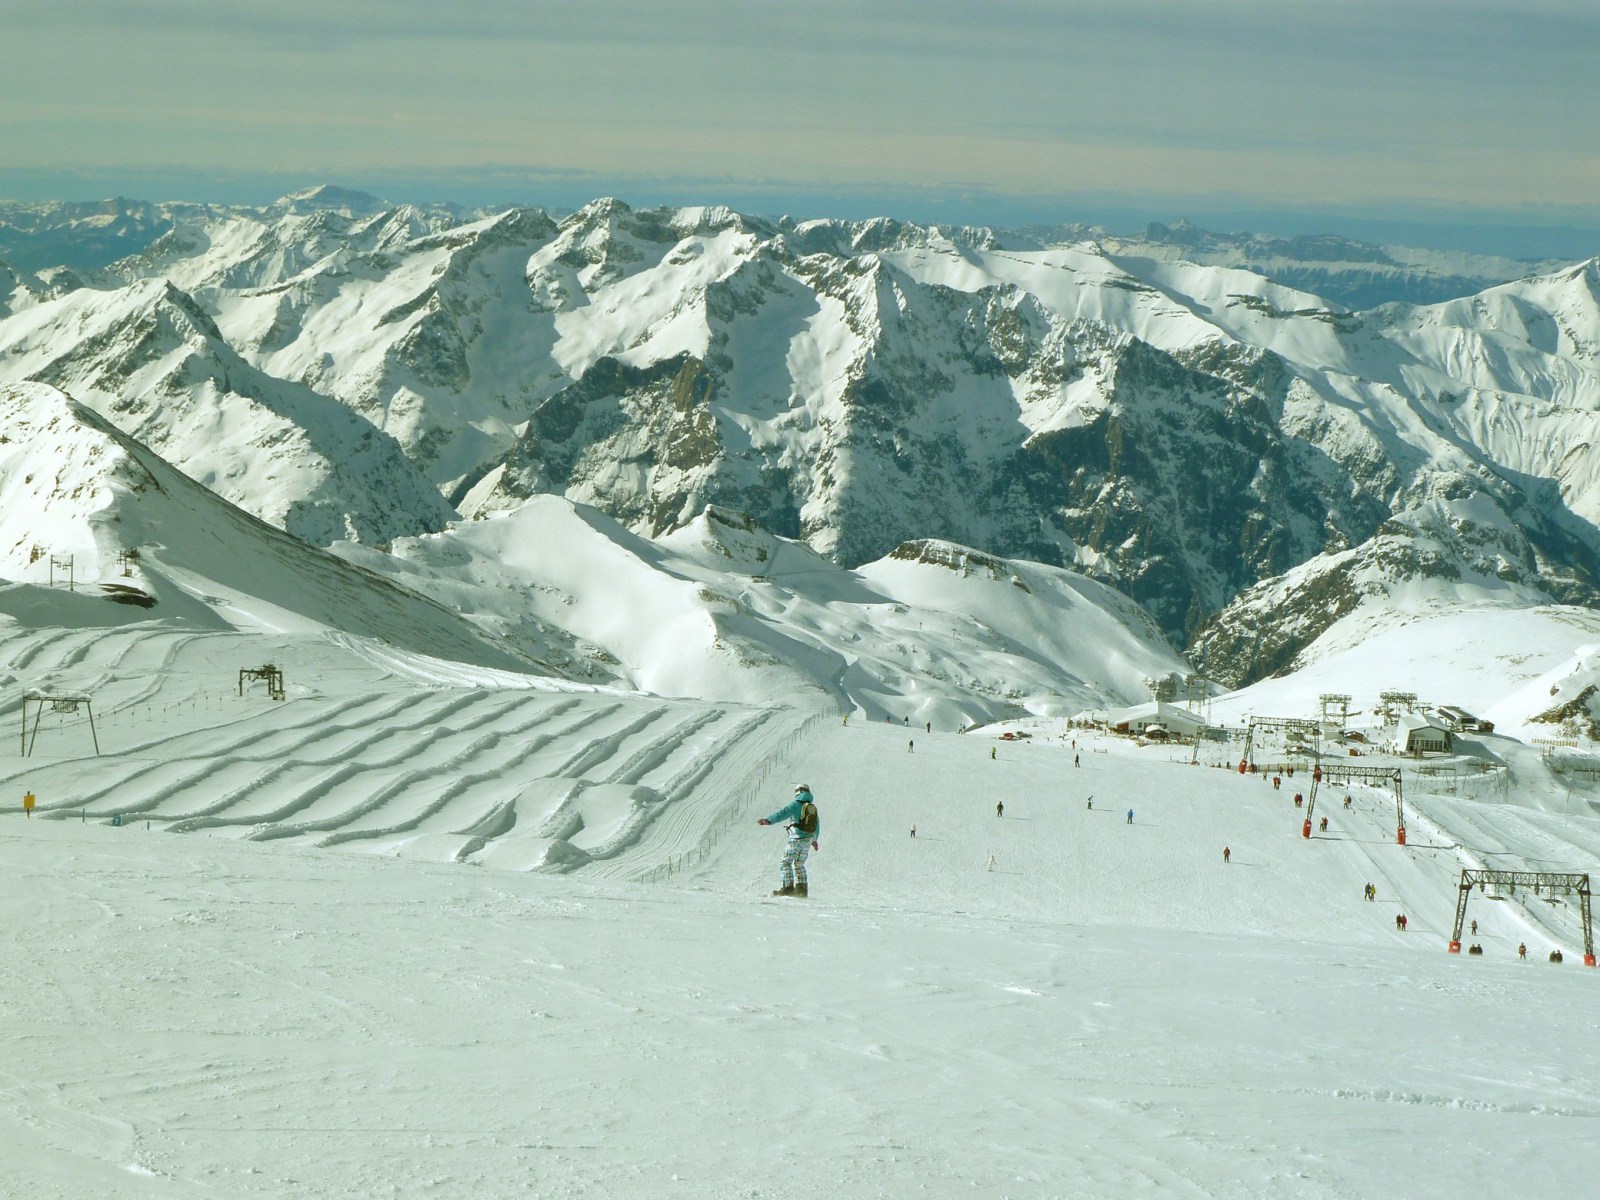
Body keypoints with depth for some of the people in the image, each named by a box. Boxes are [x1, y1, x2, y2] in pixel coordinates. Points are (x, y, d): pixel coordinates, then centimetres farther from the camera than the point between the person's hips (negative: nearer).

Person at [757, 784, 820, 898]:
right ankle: (801, 889, 19)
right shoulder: (813, 807, 15)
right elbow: (817, 824, 29)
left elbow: (783, 813, -24)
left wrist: (768, 820, -35)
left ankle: (787, 888, -15)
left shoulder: (796, 804, -7)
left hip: (797, 838, -7)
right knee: (799, 864, 20)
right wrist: (814, 839, 45)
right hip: (808, 840, 7)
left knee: (786, 862, -4)